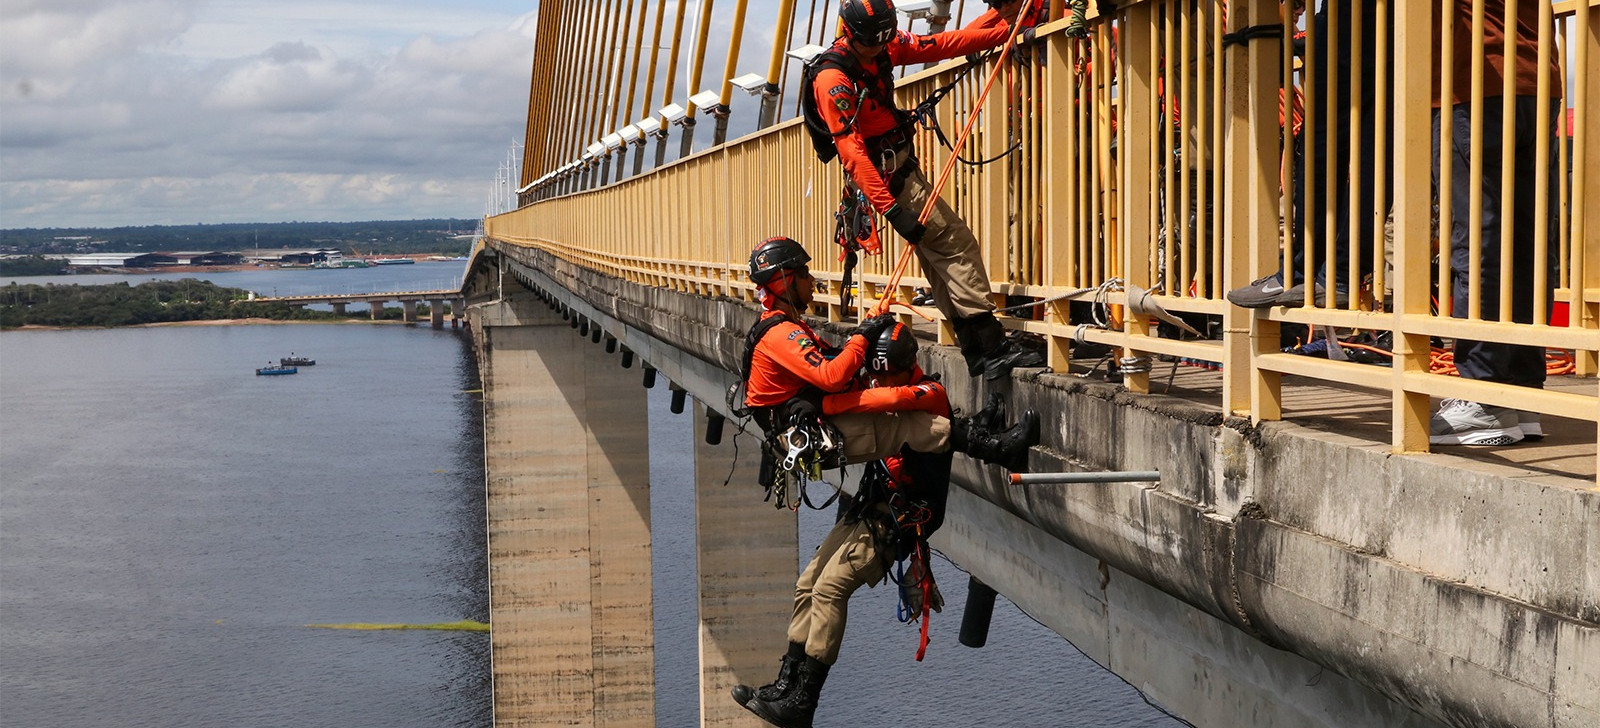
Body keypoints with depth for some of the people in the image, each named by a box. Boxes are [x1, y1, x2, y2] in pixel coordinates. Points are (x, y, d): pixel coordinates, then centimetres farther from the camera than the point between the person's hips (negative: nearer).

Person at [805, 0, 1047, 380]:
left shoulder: (885, 47, 1)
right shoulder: (832, 78, -23)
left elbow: (943, 45, 3)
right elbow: (851, 151, -28)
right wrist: (890, 208, -33)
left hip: (903, 167, 9)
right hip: (883, 175, -9)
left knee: (940, 259, 10)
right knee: (956, 243, -13)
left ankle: (976, 352, 15)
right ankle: (992, 345, -15)